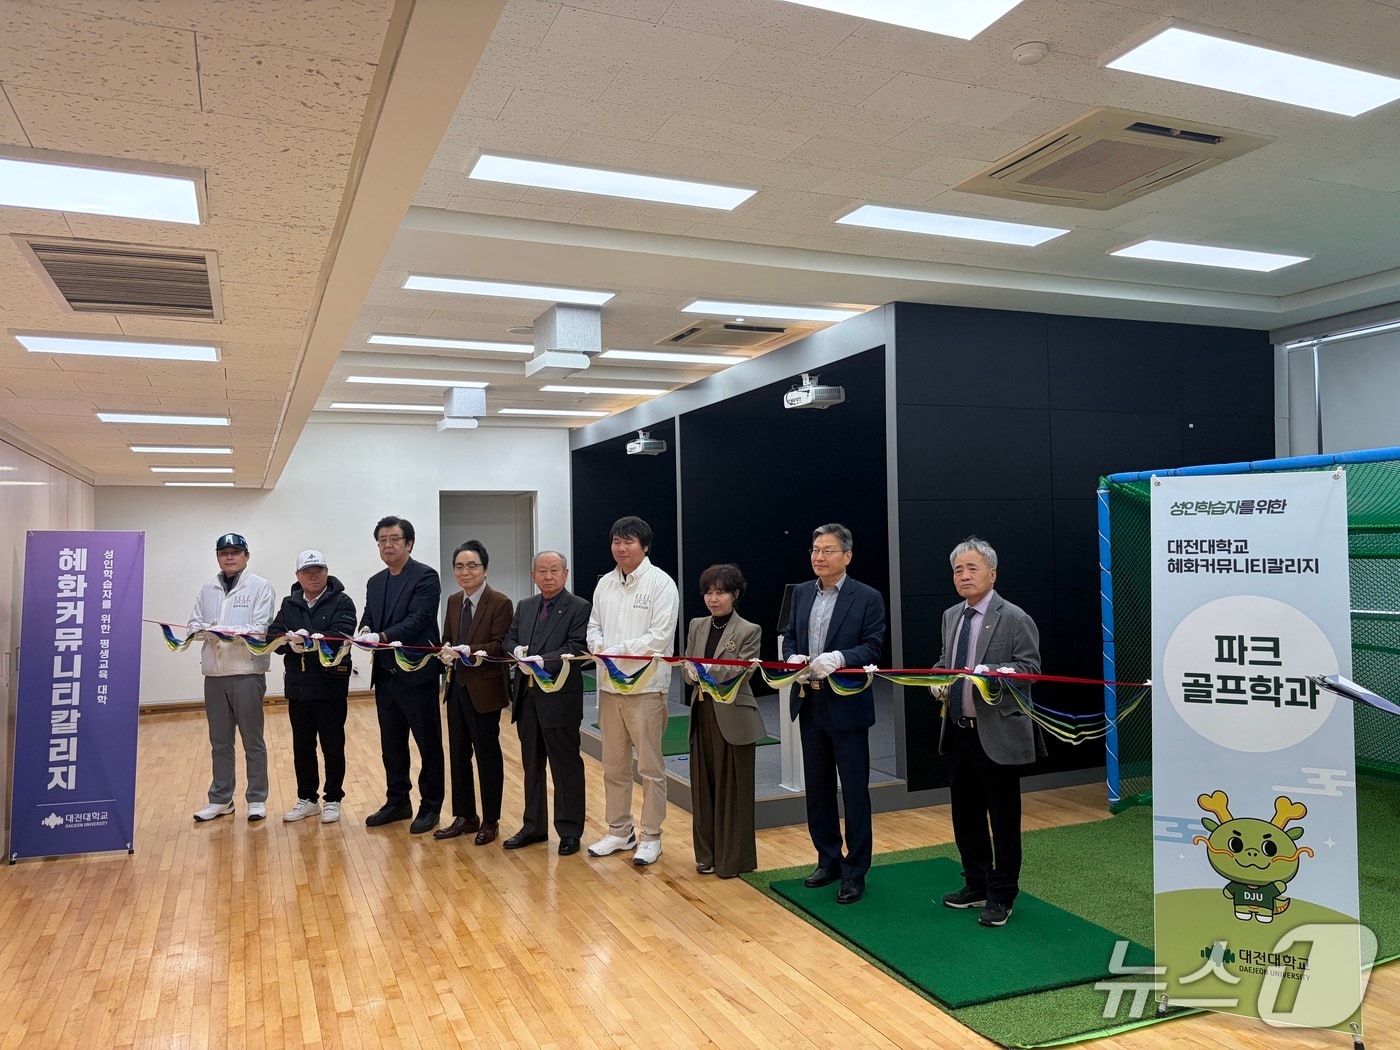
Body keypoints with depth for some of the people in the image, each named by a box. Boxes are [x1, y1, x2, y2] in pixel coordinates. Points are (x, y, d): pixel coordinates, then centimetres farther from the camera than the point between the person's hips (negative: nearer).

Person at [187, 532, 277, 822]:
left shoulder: (260, 586, -2)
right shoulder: (207, 590, 13)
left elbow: (260, 629, -10)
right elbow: (194, 625, 9)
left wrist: (227, 631, -22)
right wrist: (204, 630, -13)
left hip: (248, 672, -4)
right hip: (214, 674, 5)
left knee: (253, 741, 4)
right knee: (219, 742, 13)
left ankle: (257, 799, 14)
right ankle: (220, 799, 23)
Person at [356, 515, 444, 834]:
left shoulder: (425, 577, -9)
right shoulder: (375, 582, 14)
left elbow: (418, 619, -20)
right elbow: (367, 619, 10)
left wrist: (383, 637, -31)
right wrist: (365, 632, -14)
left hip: (417, 674, -7)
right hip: (385, 674, 7)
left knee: (428, 744, 4)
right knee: (391, 744, 15)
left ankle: (430, 806, 15)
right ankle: (397, 802, 29)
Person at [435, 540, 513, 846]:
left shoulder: (500, 603, -13)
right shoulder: (454, 601, 9)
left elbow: (501, 647, -17)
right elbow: (447, 638, 12)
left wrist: (468, 651, -28)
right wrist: (446, 652, -9)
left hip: (484, 689, -7)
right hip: (457, 686, 7)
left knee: (487, 755, 5)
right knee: (458, 752, 14)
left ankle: (490, 821, 19)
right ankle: (465, 816, 28)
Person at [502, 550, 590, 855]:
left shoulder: (579, 608, -7)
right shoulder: (524, 606, 13)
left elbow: (576, 648, -16)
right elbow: (510, 639, 13)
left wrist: (543, 661, -26)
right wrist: (518, 651, -10)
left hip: (559, 698, -6)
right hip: (527, 696, 6)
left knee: (566, 767, 3)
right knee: (532, 765, 16)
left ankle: (569, 831, 14)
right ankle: (534, 826, 29)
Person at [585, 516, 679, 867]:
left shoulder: (661, 583, -8)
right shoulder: (605, 583, 11)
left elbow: (660, 636, -15)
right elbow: (594, 626, 13)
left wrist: (617, 651, -16)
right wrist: (599, 646, -9)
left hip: (645, 686, -6)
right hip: (609, 685, 6)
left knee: (650, 768, 2)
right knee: (614, 766, 15)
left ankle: (651, 837, 15)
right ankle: (619, 832, 28)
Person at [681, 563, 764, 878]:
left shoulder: (749, 631, -6)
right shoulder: (697, 625, 9)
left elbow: (739, 673, -13)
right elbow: (686, 665, 7)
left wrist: (705, 672, -22)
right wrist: (691, 672, -15)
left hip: (733, 717, -5)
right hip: (702, 713, 5)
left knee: (733, 789, 3)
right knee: (704, 786, 11)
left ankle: (733, 859, 15)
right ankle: (708, 854, 24)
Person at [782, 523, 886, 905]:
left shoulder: (868, 598, -7)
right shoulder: (801, 593, 8)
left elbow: (872, 648, -12)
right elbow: (790, 638, 11)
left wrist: (838, 658, -28)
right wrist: (795, 660, -10)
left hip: (847, 707, -5)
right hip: (810, 706, 5)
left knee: (854, 792, 3)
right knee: (817, 788, 15)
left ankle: (855, 872, 15)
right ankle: (828, 860, 31)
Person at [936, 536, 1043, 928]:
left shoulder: (1014, 618, -10)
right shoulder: (951, 616, 11)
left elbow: (1030, 668, -11)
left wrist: (994, 673, -27)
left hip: (998, 734, -6)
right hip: (958, 732, 7)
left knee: (1004, 818, 6)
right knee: (965, 815, 16)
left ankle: (1001, 896, 20)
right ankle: (976, 885, 33)